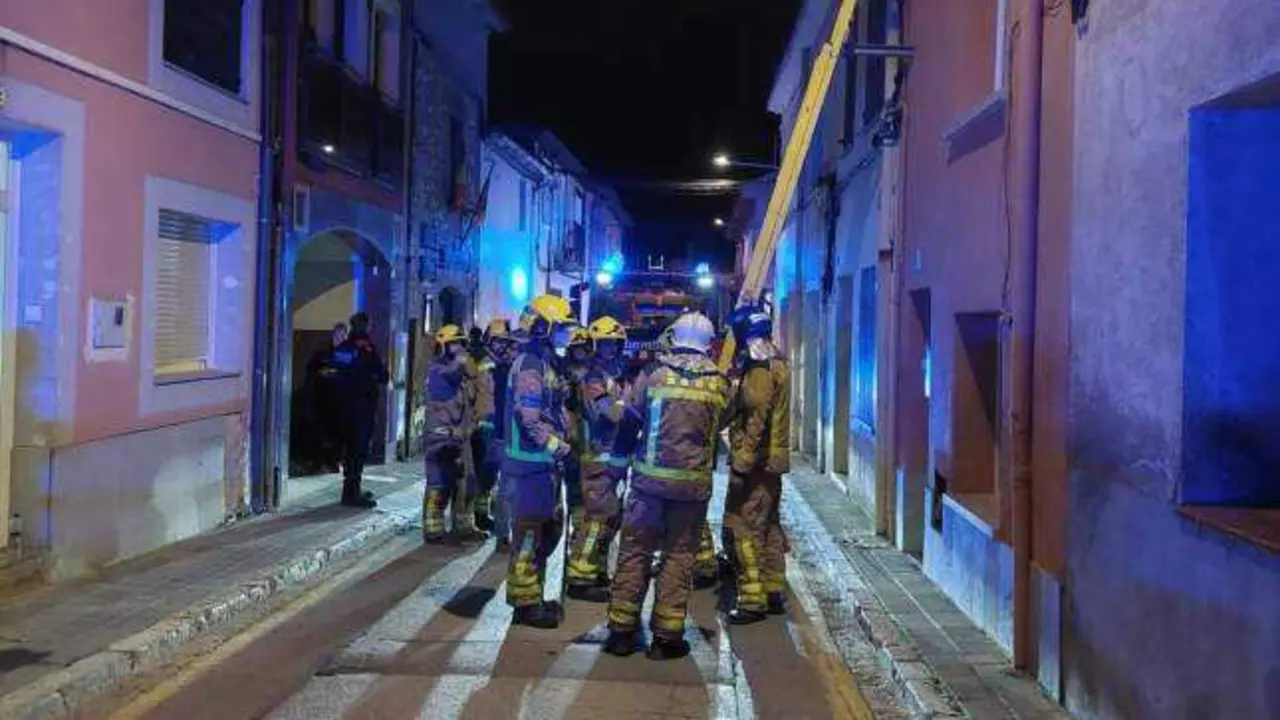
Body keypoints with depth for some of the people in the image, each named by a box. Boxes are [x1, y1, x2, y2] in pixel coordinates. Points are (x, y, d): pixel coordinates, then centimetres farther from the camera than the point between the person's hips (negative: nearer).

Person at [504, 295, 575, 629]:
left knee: (550, 528, 16)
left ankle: (531, 593, 27)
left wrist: (560, 445, 12)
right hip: (531, 462, -10)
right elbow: (531, 419, -23)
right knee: (528, 531, -2)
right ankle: (525, 602, 6)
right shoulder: (530, 365, -16)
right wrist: (560, 447, -17)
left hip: (545, 462, 10)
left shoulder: (547, 363, 15)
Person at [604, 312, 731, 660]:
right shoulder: (719, 382, 0)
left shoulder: (654, 371, -3)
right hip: (693, 482, 0)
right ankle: (667, 636, 9)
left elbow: (630, 422, 2)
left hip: (649, 476, 0)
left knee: (634, 550, 9)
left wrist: (619, 458, 14)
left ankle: (622, 630, 13)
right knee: (679, 555, 8)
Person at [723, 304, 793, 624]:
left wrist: (742, 465, -23)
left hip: (756, 464, -10)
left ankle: (753, 600, -5)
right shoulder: (776, 365, 15)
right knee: (769, 527, 16)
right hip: (772, 463, 10)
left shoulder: (761, 370, -16)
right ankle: (774, 592, 24)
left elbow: (756, 422, -23)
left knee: (741, 530, -7)